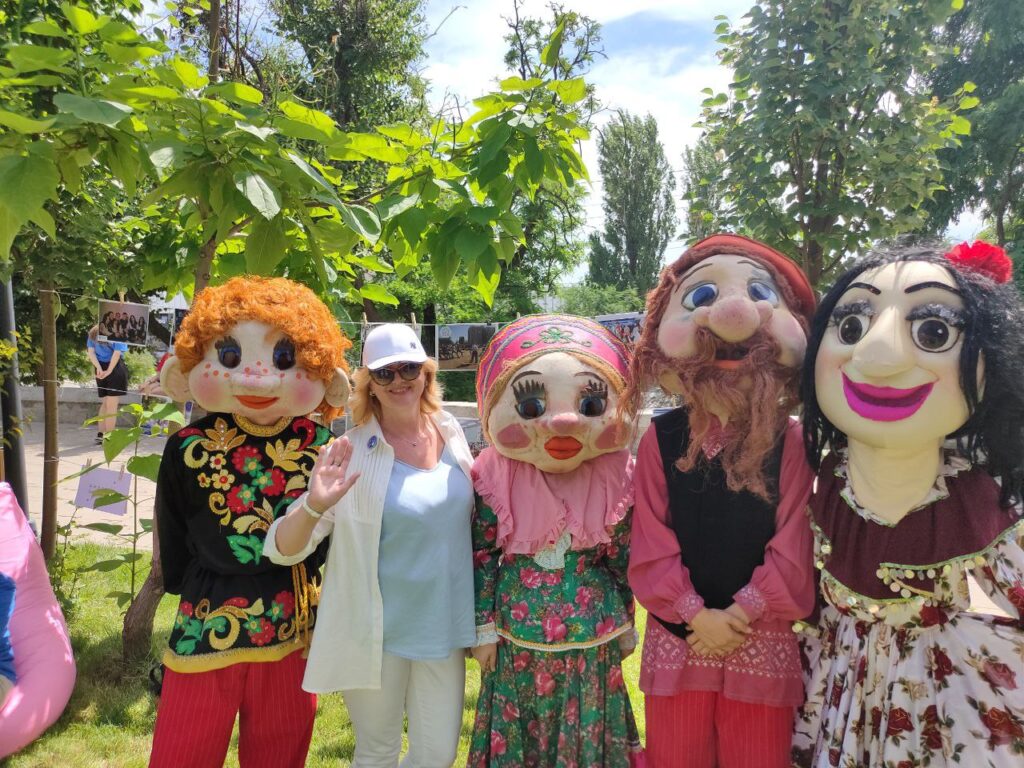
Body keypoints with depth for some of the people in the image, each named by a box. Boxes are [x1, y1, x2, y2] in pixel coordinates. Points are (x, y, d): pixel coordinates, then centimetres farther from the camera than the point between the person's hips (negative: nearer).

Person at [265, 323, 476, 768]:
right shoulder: (352, 453, -15)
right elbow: (282, 549, -16)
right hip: (374, 630, -4)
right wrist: (313, 507, -35)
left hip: (442, 626, 4)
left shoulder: (450, 432, -2)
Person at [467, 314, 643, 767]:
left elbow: (623, 564, 2)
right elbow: (482, 560, -4)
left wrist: (625, 624, 9)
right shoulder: (496, 484, -12)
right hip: (518, 638, 0)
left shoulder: (613, 485, -8)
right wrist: (484, 628, -1)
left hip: (594, 640, 1)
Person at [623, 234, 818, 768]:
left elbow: (792, 549, -9)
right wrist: (695, 614, -11)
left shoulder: (789, 441, -7)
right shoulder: (660, 440, -6)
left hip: (762, 637, 0)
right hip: (677, 634, 1)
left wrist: (740, 613, -13)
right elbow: (651, 545, -6)